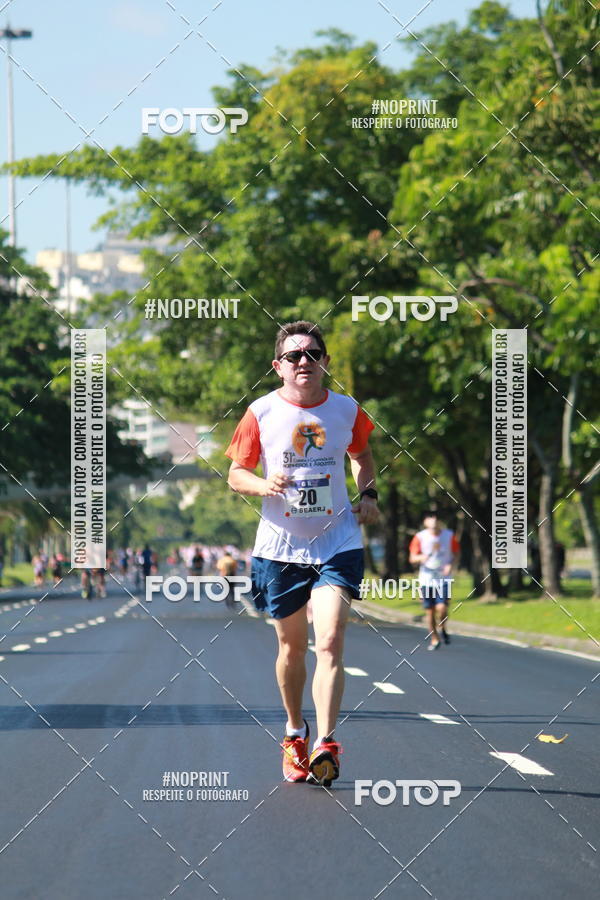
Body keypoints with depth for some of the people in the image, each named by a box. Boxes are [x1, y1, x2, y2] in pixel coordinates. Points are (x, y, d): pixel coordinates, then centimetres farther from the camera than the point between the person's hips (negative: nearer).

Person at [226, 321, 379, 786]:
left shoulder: (347, 410, 2)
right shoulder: (261, 413, -3)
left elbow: (362, 456, 21)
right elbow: (236, 473, 4)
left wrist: (368, 494, 4)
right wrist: (264, 485, -17)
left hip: (337, 542, 0)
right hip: (281, 544, 0)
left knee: (330, 641, -16)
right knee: (292, 645, 11)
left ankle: (326, 745, -21)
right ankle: (295, 733, 34)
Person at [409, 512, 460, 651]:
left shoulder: (449, 535, -1)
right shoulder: (420, 537, -3)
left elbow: (456, 552, 11)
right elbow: (412, 558, 1)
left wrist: (450, 564, -8)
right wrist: (421, 557, -22)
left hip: (444, 580, -1)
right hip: (426, 579, 1)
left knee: (442, 608, -16)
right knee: (430, 610, 4)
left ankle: (443, 628, 16)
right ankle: (435, 639, 23)